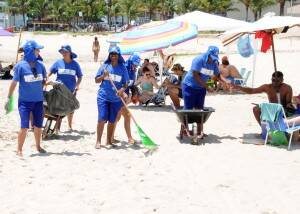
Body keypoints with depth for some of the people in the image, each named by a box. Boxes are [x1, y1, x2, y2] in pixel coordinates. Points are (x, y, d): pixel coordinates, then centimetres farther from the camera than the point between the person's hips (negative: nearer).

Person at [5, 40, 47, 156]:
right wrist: (8, 98, -4)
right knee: (24, 126, -7)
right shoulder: (20, 65, -8)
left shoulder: (40, 64, 4)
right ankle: (19, 149, 7)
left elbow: (44, 80, 15)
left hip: (38, 100, 4)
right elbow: (14, 82, -3)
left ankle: (38, 146, 34)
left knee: (38, 126, 14)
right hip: (25, 100, -4)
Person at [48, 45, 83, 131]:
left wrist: (77, 85, -9)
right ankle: (58, 126, 7)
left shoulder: (75, 64, 0)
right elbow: (50, 72, 1)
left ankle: (70, 126, 27)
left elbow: (80, 76, 5)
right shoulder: (58, 63, -1)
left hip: (71, 91, 1)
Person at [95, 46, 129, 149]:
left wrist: (122, 89, -16)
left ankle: (109, 141, 20)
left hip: (116, 99, 1)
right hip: (103, 97, -1)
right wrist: (103, 76, -14)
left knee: (112, 121, 8)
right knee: (102, 119, -8)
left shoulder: (122, 68, 2)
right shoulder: (105, 66, 2)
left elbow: (126, 83, 4)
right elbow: (96, 80, 6)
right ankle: (98, 141, 0)